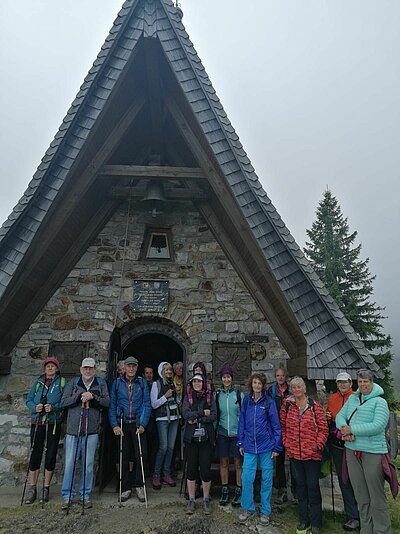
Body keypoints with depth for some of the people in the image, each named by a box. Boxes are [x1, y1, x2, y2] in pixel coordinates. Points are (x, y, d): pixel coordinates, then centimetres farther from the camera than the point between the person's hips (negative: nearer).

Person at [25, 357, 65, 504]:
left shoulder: (62, 382, 3)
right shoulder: (38, 382, 12)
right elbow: (29, 400, 11)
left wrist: (54, 407, -18)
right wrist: (35, 407, -9)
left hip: (54, 422, -2)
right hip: (37, 422, 2)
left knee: (51, 455, 4)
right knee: (35, 454, 2)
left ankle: (46, 488, 17)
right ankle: (32, 489, 15)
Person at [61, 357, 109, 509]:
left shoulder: (101, 384, 7)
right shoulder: (73, 383, 8)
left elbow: (107, 402, -1)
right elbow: (63, 402, 1)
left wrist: (93, 397, -16)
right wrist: (80, 396, -12)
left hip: (92, 430, 0)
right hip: (73, 429, 0)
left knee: (88, 464, 6)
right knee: (69, 463, 4)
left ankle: (85, 495, 20)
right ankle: (67, 496, 18)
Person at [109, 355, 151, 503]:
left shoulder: (142, 383, 2)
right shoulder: (117, 383, 3)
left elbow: (147, 404, 0)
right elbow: (112, 405, 1)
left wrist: (143, 424, -9)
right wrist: (114, 425, -8)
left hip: (138, 424, 0)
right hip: (122, 424, 1)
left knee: (141, 456, -1)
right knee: (124, 457, 7)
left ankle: (139, 486, 18)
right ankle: (126, 488, 22)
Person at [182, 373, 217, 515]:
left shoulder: (209, 397, 3)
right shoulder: (187, 397, 4)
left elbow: (214, 416, -7)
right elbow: (186, 414, -10)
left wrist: (196, 419, -12)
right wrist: (202, 413, -12)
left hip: (206, 438, 0)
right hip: (191, 438, 0)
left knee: (206, 469, 2)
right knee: (191, 469, 7)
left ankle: (206, 499, 22)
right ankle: (191, 500, 23)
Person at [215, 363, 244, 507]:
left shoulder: (239, 394, -4)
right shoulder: (217, 394, 1)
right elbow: (214, 414, 8)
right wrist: (214, 431, 5)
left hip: (236, 433, -2)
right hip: (222, 433, 2)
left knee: (238, 463, 6)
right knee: (223, 462, 10)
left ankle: (238, 491, 21)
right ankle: (224, 490, 25)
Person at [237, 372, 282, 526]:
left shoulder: (269, 402, -8)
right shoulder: (246, 401, -1)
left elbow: (276, 425, -4)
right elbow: (242, 422, 6)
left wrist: (277, 447, -4)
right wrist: (241, 443, 6)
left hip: (266, 446, -2)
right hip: (249, 446, 2)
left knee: (266, 478, 10)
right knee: (247, 477, 3)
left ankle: (265, 512, 26)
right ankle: (247, 508, 23)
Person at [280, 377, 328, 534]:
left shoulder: (315, 406, -7)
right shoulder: (287, 405, 0)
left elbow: (323, 428, -5)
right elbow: (283, 426, 8)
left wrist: (318, 446, -10)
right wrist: (286, 443, 2)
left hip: (312, 453, -3)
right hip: (294, 453, 3)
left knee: (313, 487, 6)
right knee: (300, 486, 16)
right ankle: (303, 521, 31)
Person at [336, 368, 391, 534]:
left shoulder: (379, 402, -6)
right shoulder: (352, 398, 10)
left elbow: (378, 426, -18)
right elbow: (340, 416, 8)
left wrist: (352, 429, -17)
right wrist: (344, 429, -13)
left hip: (373, 452, -5)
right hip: (352, 451, 5)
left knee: (377, 497, 2)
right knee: (361, 496, 16)